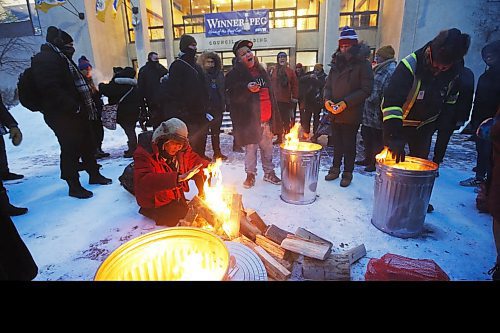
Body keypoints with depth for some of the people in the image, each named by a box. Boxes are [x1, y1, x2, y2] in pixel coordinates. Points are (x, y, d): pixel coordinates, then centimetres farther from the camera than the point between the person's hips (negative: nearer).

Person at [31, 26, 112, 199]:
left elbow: (77, 83, 22)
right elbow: (52, 89, -22)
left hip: (75, 113, 10)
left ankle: (94, 175, 27)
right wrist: (74, 106, -24)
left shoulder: (61, 58, 23)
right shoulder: (44, 59, -9)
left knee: (86, 144, 14)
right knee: (71, 149, -5)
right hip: (62, 115, -10)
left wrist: (89, 104, 12)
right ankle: (74, 186, 4)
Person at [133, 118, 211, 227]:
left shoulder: (182, 151, -6)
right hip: (156, 205, -6)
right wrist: (179, 177, -48)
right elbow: (144, 181, -38)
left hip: (178, 198, 6)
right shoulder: (144, 154, -23)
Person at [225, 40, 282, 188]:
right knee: (250, 148, 3)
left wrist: (274, 117, 17)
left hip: (266, 119, 5)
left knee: (267, 147, 12)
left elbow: (271, 94, 20)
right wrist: (247, 89, -29)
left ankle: (269, 172, 27)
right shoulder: (234, 74, -3)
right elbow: (233, 95, -13)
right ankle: (250, 174, 20)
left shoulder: (261, 71, 16)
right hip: (249, 119, -5)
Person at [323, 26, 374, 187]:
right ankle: (335, 169, 27)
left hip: (351, 114, -4)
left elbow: (366, 89, -10)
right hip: (334, 113, 5)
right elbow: (328, 85, 14)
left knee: (349, 144, 4)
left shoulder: (363, 64, -5)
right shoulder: (336, 63, 10)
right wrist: (327, 99, -6)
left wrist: (346, 103, -19)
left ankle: (347, 173, 17)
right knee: (337, 142, 13)